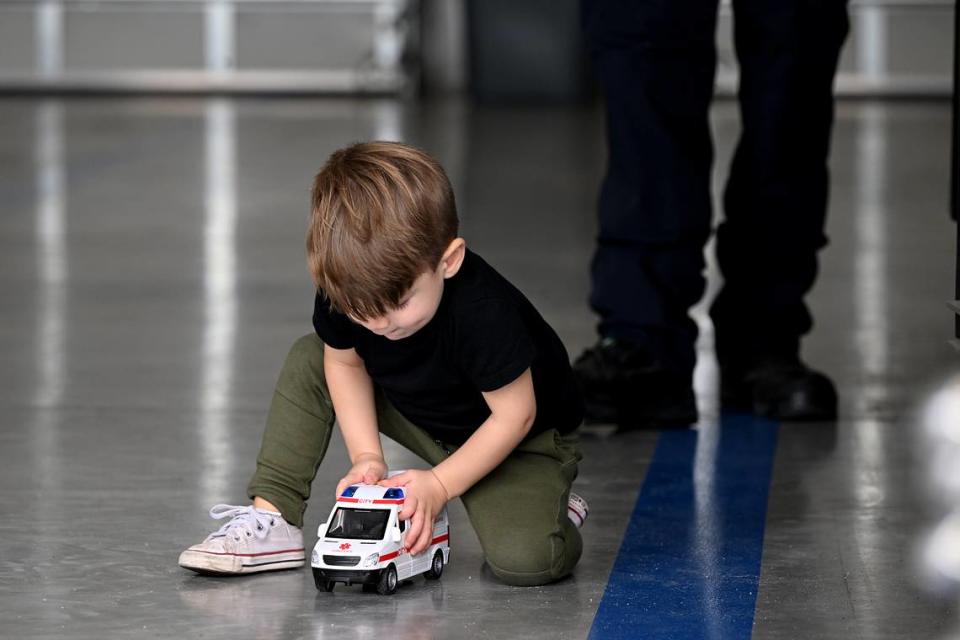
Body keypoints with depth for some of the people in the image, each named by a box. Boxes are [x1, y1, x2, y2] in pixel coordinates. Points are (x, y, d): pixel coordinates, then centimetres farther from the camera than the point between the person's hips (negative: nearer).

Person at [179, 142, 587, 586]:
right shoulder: (346, 291, -23)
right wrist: (366, 457, -13)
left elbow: (514, 415, -26)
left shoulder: (485, 314, -39)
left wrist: (439, 485, -26)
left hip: (523, 441, -6)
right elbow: (344, 362, -3)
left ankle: (545, 506, 5)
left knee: (523, 560, -31)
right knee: (308, 361, -8)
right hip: (421, 415, 6)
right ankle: (272, 520, -6)